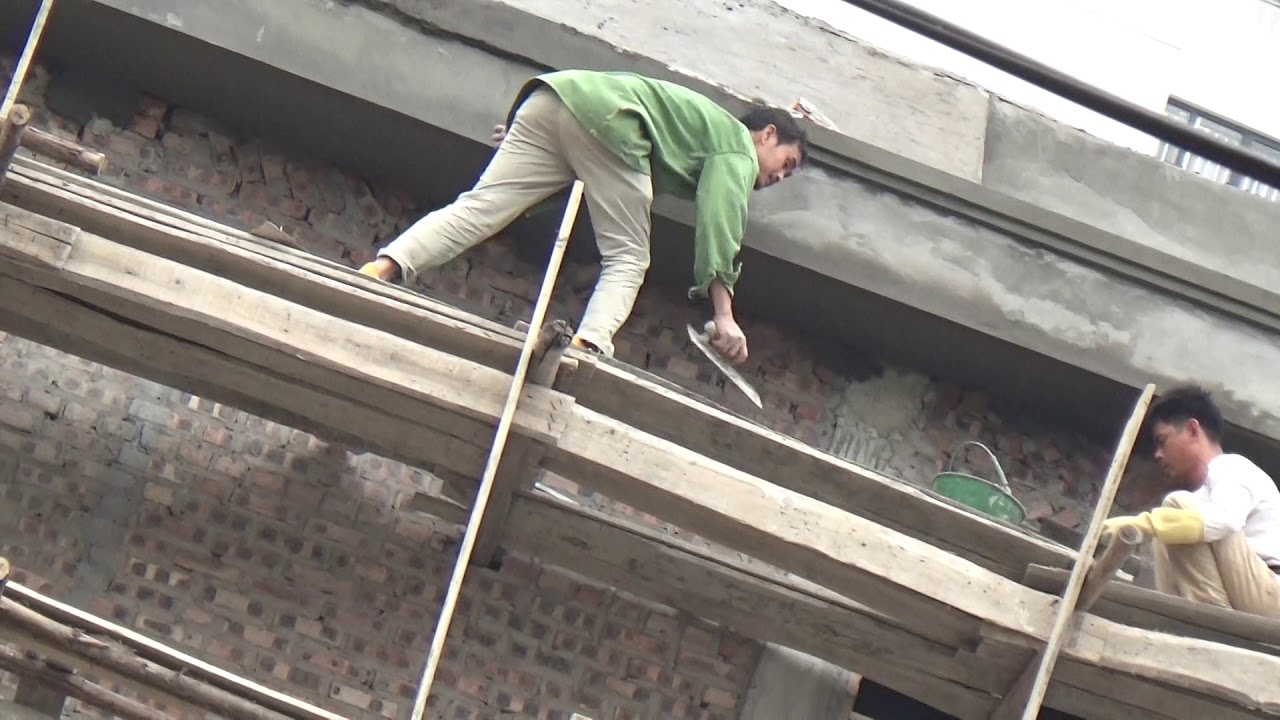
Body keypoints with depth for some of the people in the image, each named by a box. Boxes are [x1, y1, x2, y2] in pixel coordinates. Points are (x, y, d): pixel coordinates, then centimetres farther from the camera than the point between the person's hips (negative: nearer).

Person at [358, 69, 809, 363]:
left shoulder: (711, 124, 39)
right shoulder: (737, 149, 13)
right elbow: (720, 221, -5)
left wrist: (525, 138, 37)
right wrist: (724, 314, -11)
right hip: (608, 121, -8)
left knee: (481, 206, -8)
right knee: (627, 257, -6)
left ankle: (383, 268, -26)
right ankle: (589, 345, -31)